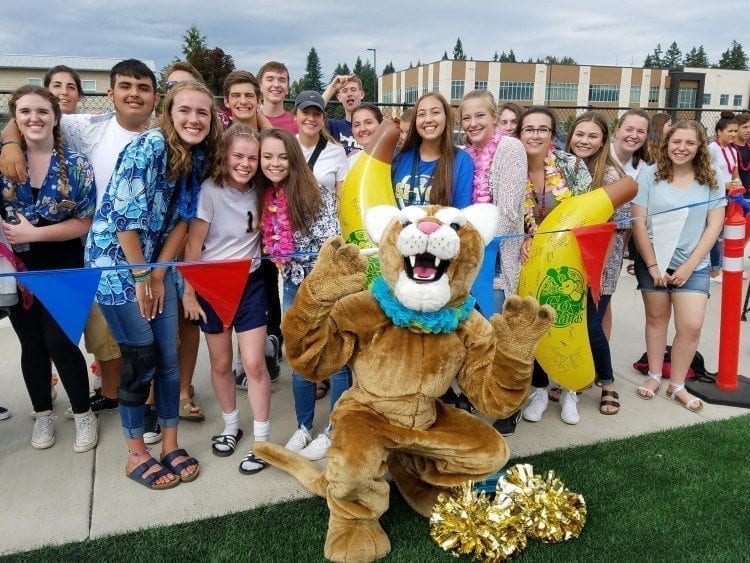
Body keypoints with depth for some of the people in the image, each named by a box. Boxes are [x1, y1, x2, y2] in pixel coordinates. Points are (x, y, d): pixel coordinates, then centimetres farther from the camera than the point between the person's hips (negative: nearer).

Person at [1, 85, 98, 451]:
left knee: (60, 342, -5)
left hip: (63, 266, -2)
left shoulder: (76, 165, -7)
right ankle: (43, 414, 31)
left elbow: (84, 223, -8)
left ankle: (83, 415, 16)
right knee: (31, 344, 12)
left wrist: (34, 233, -17)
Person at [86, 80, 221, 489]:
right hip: (117, 263, -6)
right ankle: (136, 454, 18)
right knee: (141, 362, -1)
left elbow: (182, 219, 4)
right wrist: (140, 277, -13)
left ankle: (170, 446, 23)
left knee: (168, 358, 7)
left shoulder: (199, 156, 1)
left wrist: (158, 274, -1)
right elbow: (124, 217, -20)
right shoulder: (148, 147, -20)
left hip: (157, 265, 6)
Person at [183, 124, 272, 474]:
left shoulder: (258, 192, -1)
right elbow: (193, 245, -10)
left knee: (254, 364, -3)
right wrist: (190, 292, -10)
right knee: (221, 364, 11)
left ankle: (261, 439, 10)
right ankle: (231, 426, 33)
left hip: (250, 284, 2)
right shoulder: (210, 190, -12)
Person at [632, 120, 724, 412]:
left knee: (691, 326, -5)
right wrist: (652, 265, -9)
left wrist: (689, 266, -8)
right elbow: (638, 222, -6)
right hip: (652, 262, 0)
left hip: (693, 264, 1)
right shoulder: (650, 175, -5)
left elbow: (714, 225, -1)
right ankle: (654, 376, 27)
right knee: (656, 319, 11)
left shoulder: (710, 180, 0)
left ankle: (677, 385, 13)